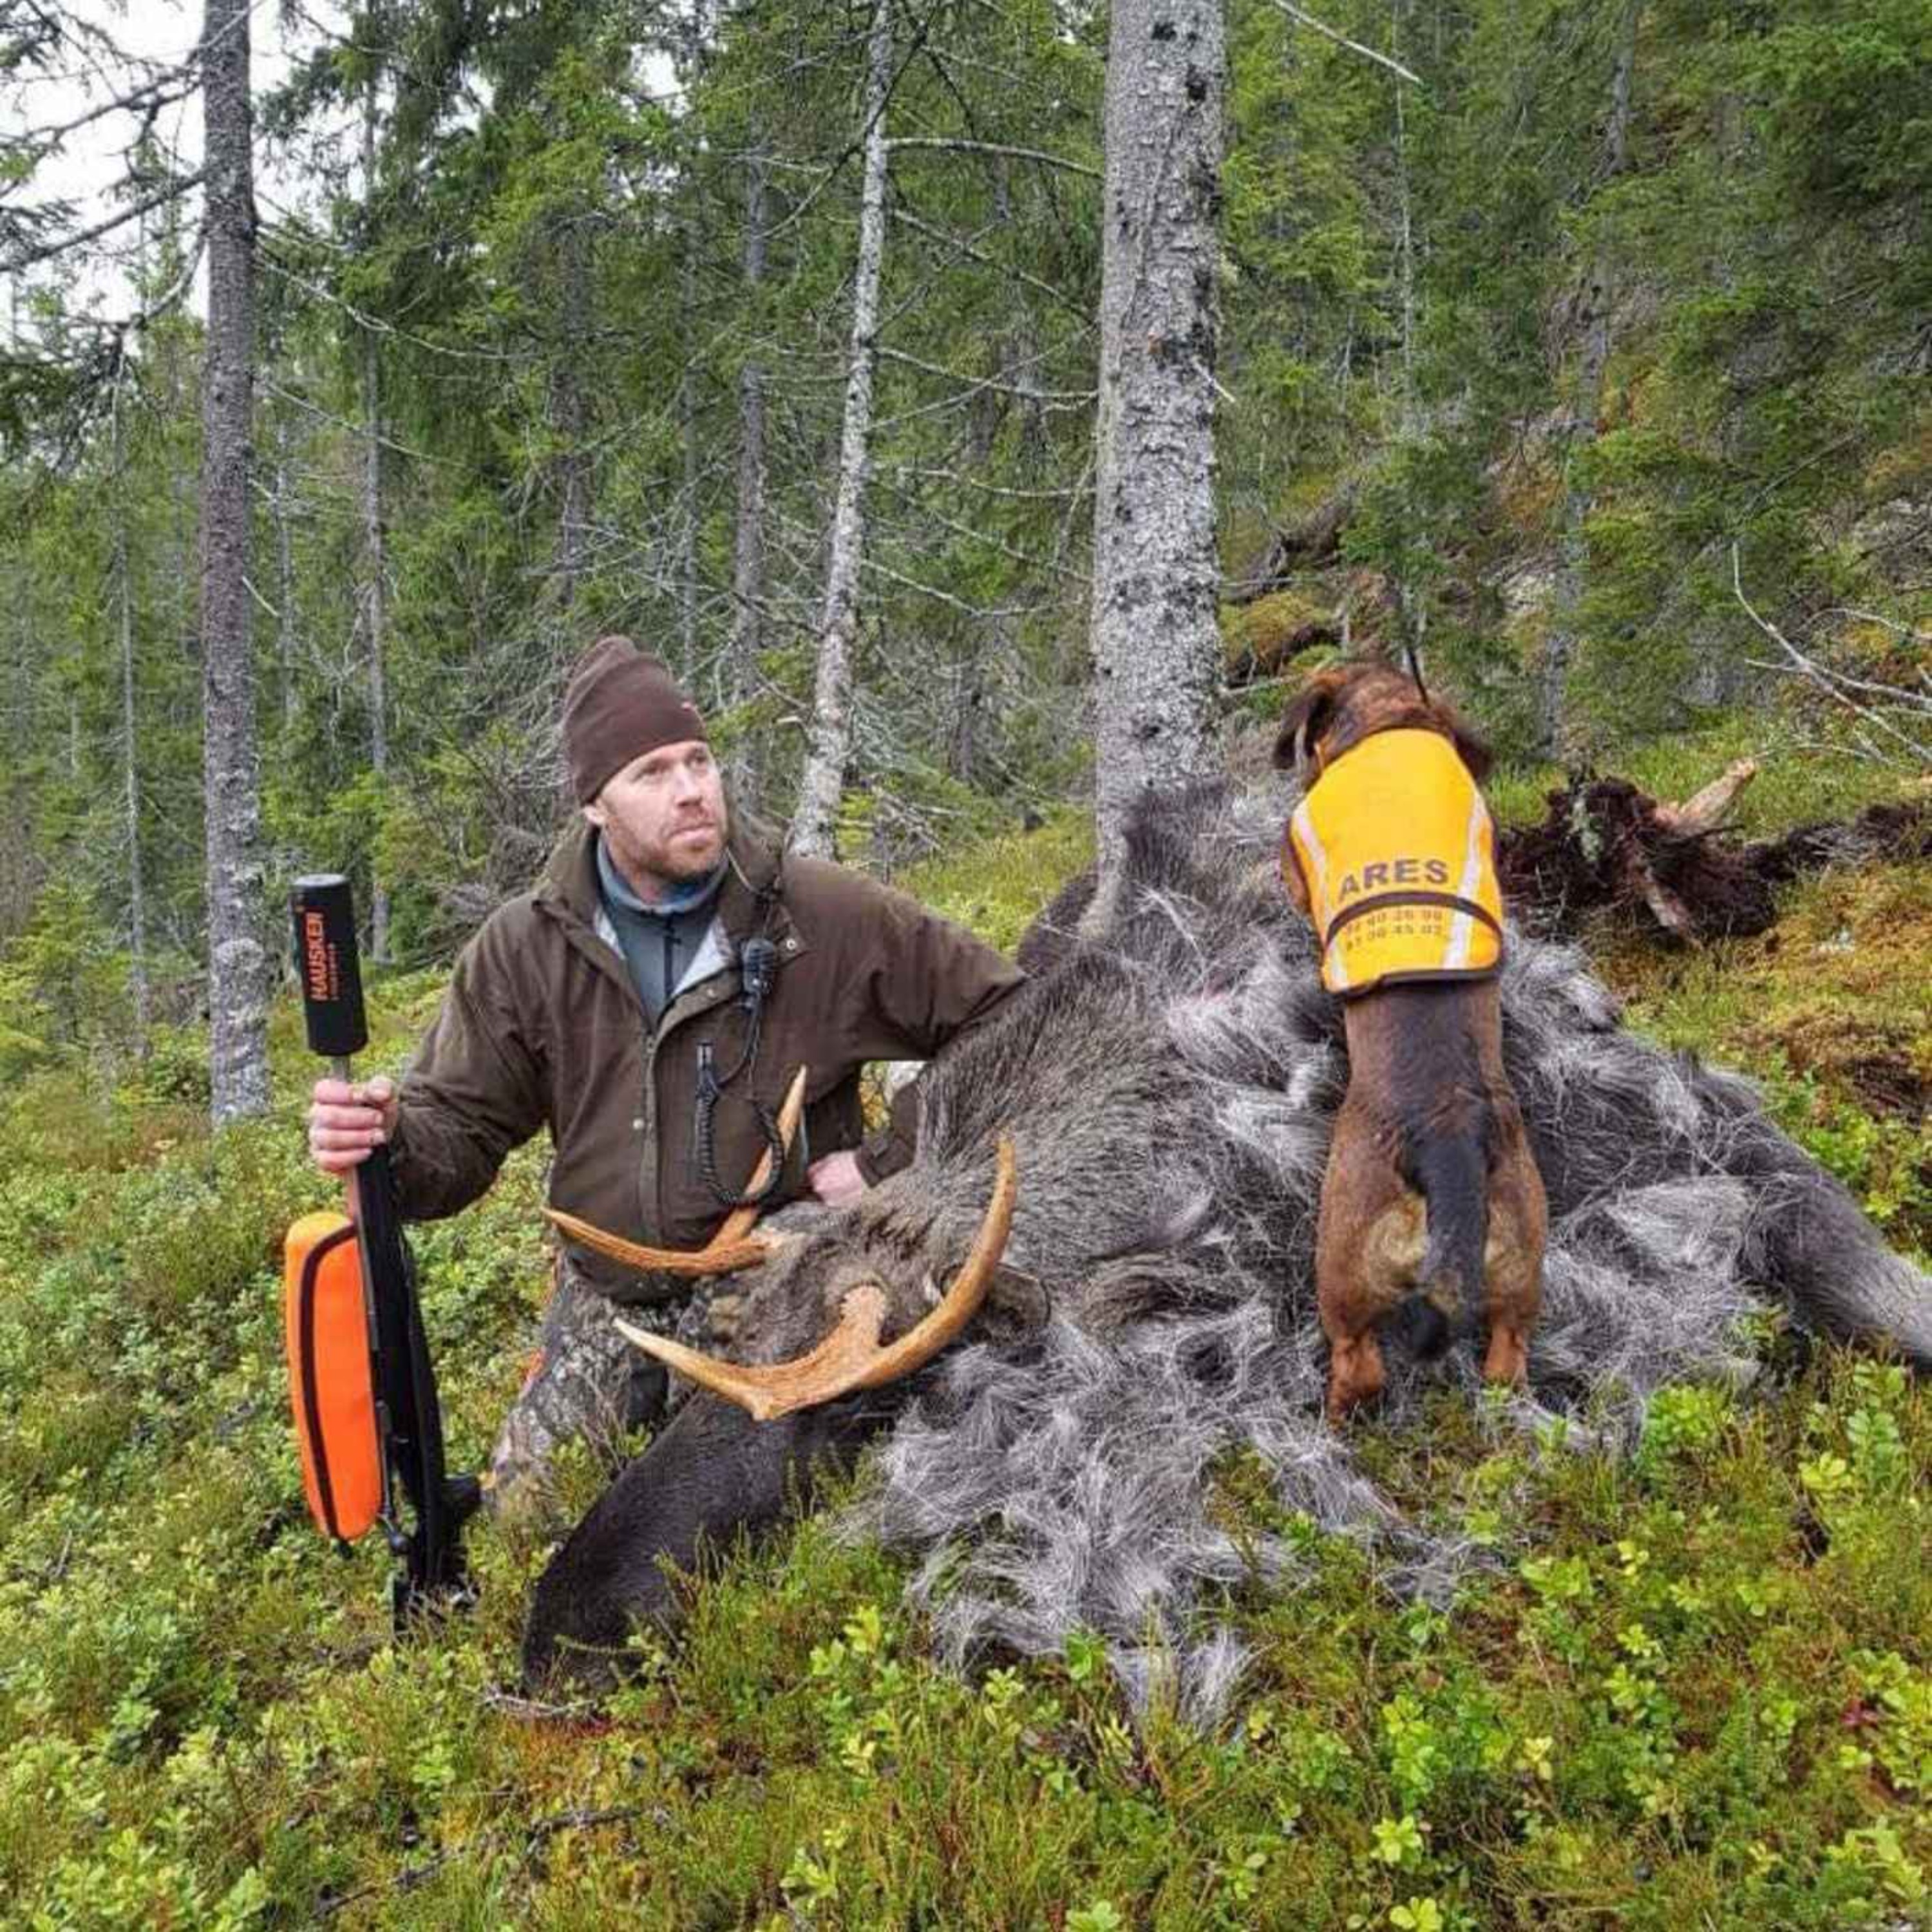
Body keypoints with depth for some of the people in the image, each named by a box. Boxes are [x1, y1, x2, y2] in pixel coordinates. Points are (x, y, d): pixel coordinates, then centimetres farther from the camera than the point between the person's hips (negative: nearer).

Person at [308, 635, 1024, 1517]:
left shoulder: (829, 916, -12)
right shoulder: (527, 946, -4)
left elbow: (1002, 1017, -6)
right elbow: (460, 1126, -2)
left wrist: (890, 1159, -12)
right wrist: (389, 1140, -26)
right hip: (604, 1300, 3)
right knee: (518, 1517, 6)